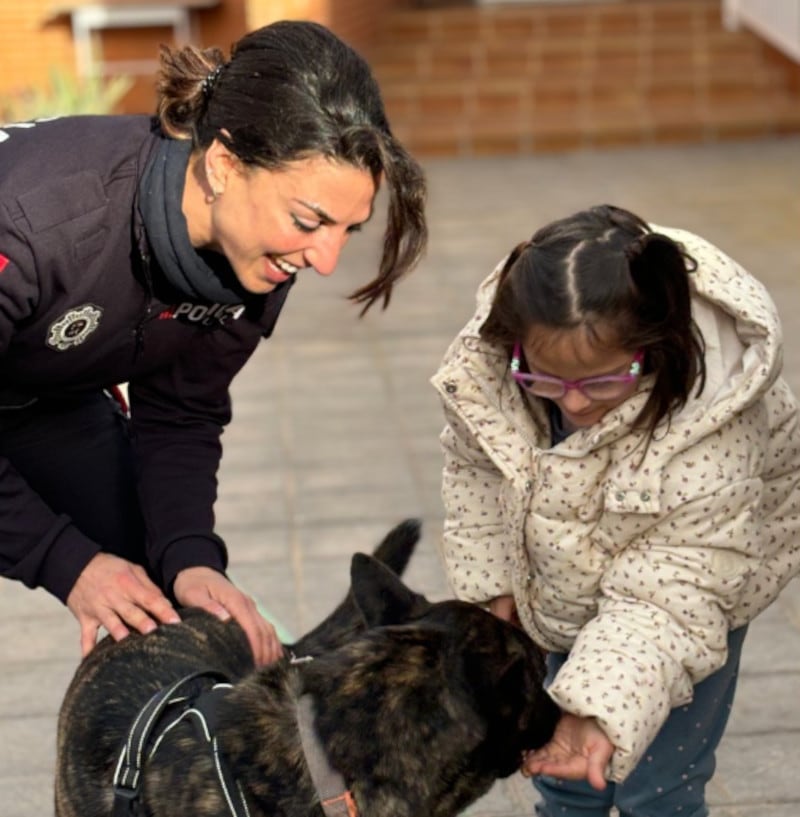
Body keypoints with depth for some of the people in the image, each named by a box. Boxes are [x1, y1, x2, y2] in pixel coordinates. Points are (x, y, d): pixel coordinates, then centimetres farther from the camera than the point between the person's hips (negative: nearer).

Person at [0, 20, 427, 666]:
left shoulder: (255, 251, -22)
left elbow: (179, 418, -10)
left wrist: (190, 558, -24)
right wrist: (67, 563, -29)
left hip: (53, 399, 5)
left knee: (177, 601, -1)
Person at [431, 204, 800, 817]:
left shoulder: (710, 428, -41)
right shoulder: (486, 362, -28)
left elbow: (670, 591, -38)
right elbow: (478, 468, -6)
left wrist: (604, 712, -50)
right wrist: (491, 583, -4)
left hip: (695, 576, -4)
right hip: (568, 577, 4)